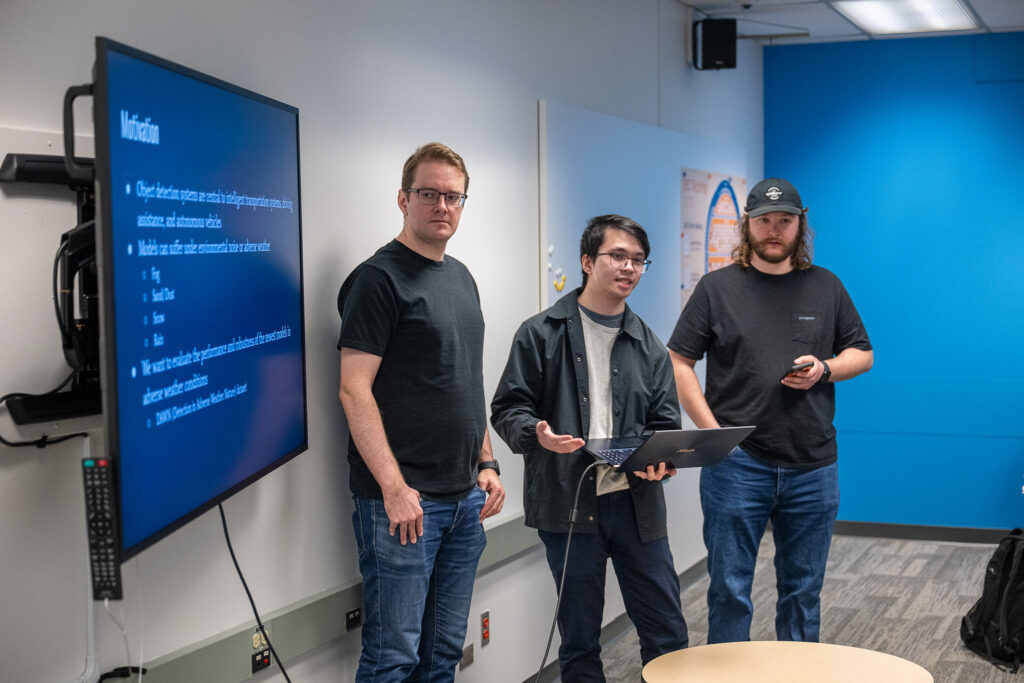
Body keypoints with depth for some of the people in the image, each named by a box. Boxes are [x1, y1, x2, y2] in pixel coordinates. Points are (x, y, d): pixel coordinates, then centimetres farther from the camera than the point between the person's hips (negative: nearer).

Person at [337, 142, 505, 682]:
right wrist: (394, 487, -21)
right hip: (402, 499, -8)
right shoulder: (379, 278, -9)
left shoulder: (461, 278, 16)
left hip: (465, 497, 8)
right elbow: (354, 389, -15)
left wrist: (486, 463, 14)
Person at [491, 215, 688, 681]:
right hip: (568, 503, -3)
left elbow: (664, 423, 10)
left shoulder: (648, 347, 12)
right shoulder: (543, 334, 2)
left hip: (636, 503, 3)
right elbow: (507, 408, 0)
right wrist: (537, 434, -21)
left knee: (667, 633, 6)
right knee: (580, 639, 8)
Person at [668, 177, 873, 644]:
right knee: (730, 590, 3)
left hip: (812, 467, 3)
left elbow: (862, 354, 15)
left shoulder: (825, 287, 10)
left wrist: (824, 369, -7)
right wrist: (712, 431, -10)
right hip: (736, 464, -2)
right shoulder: (717, 288, 2)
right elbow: (678, 363, 0)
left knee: (803, 590, 12)